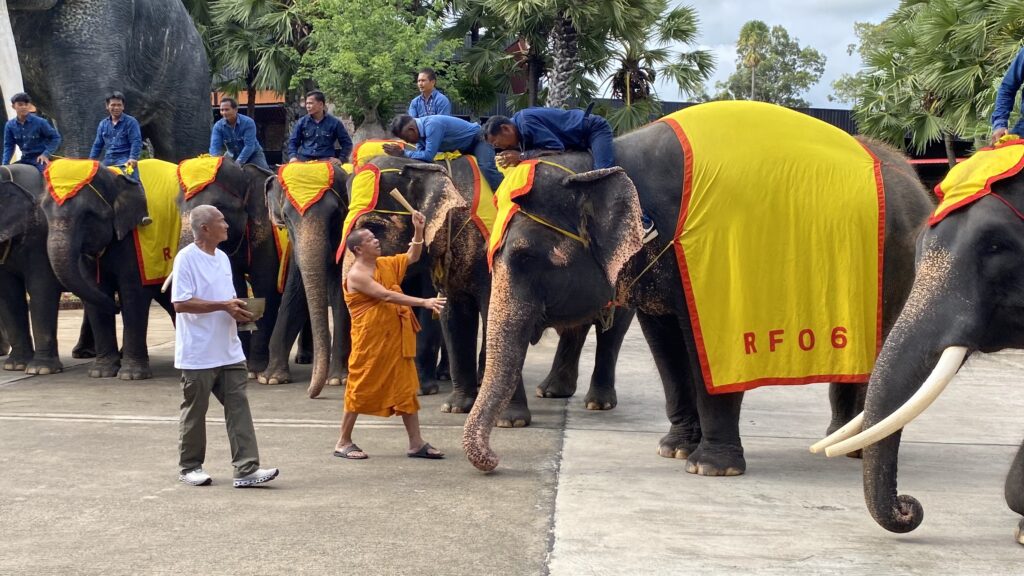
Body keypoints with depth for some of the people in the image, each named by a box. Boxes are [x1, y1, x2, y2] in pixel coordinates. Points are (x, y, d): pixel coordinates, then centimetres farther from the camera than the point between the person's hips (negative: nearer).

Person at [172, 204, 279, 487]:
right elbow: (180, 303, -18)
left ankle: (246, 469, -3)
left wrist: (239, 310, 1)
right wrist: (223, 306, -20)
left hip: (229, 352, 7)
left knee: (238, 407, -1)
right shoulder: (187, 258, -11)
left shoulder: (222, 257, 14)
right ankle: (190, 467, 20)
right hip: (198, 354, -7)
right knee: (195, 411, 5)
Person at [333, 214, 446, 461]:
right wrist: (423, 302, -30)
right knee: (361, 387, -1)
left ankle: (416, 443, 9)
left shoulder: (385, 264, 10)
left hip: (396, 338, 8)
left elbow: (412, 257, 20)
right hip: (370, 340, -8)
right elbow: (387, 296, -26)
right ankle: (343, 443, 11)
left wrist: (418, 230, 4)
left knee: (406, 388, 6)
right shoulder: (356, 275, -16)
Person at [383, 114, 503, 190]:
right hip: (464, 146, 10)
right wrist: (401, 152, -22)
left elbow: (428, 156, -37)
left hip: (478, 139, -10)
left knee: (486, 168, -32)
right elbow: (421, 154, -5)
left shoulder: (432, 125, -37)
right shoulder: (419, 129, -7)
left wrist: (403, 153, -30)